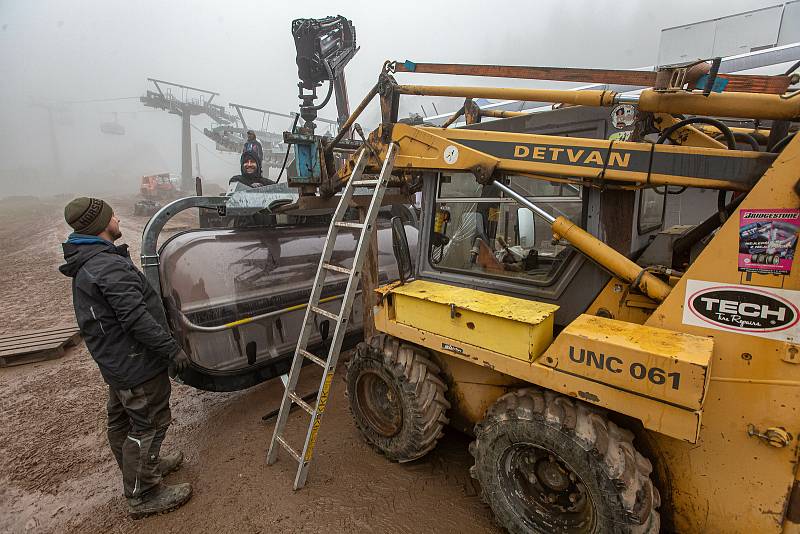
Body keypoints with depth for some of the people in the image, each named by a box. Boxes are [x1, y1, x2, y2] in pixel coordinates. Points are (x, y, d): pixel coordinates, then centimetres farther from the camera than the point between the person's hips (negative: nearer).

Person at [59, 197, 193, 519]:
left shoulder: (85, 264, 10)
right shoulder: (109, 266, -25)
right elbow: (136, 318, -29)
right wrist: (171, 349, -23)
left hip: (114, 360, 11)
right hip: (136, 363, -11)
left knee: (122, 420, 24)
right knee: (149, 424, 3)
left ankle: (142, 467, 44)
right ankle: (142, 496, 16)